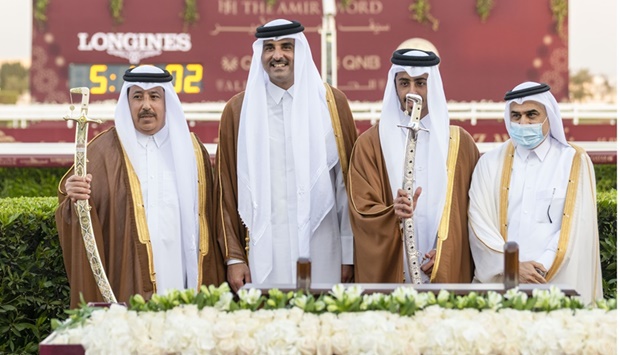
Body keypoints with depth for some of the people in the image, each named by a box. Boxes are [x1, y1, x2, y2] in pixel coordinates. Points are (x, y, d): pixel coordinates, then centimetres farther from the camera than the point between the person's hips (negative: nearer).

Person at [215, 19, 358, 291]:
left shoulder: (331, 103, 5)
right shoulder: (238, 110, 5)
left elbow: (348, 182, 5)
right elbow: (226, 190, 6)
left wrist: (350, 254, 3)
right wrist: (234, 257, 1)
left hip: (322, 251, 0)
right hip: (264, 253, 0)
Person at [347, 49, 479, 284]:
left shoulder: (460, 142, 5)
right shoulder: (370, 143, 0)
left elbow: (473, 209, 6)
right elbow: (362, 211, -4)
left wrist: (448, 252, -7)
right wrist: (394, 213, -24)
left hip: (449, 271, 1)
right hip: (388, 272, -1)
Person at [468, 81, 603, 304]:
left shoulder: (576, 163, 3)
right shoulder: (491, 164, 6)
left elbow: (577, 225, -4)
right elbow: (479, 224, -2)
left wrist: (544, 268, -13)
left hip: (557, 283, -1)